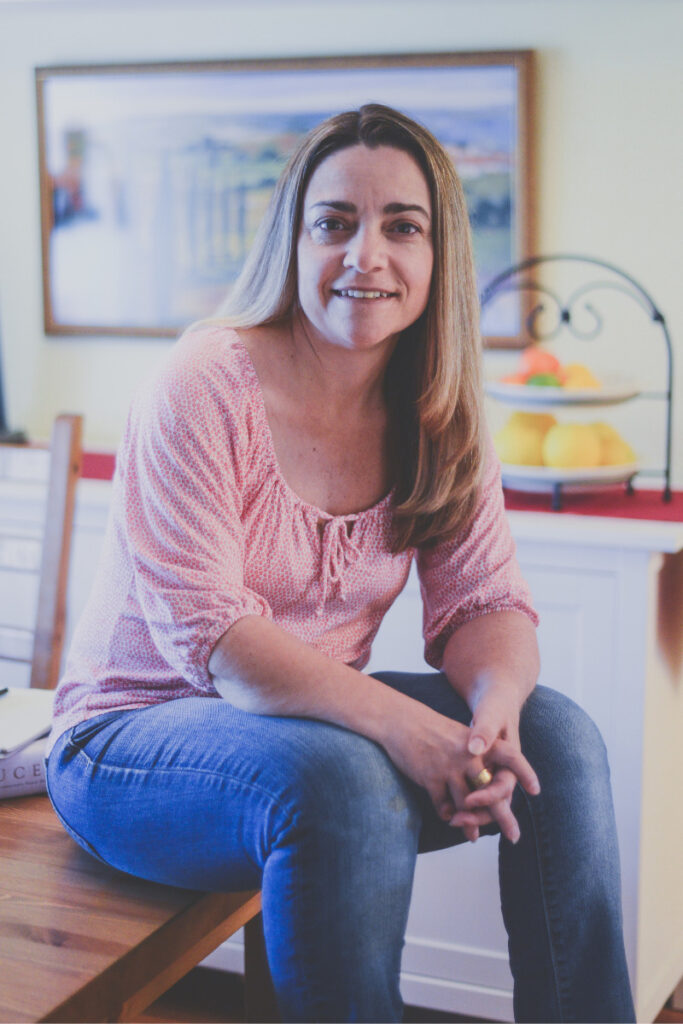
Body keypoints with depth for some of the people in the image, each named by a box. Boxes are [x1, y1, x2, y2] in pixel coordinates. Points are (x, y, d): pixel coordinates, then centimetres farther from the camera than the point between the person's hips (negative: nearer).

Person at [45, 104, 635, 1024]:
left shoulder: (439, 419, 0)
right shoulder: (206, 388, -18)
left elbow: (483, 601, -3)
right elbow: (203, 632, -25)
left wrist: (495, 714, -27)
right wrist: (401, 723, -35)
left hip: (322, 719, 6)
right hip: (131, 736, -5)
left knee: (557, 735, -13)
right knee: (338, 779, -35)